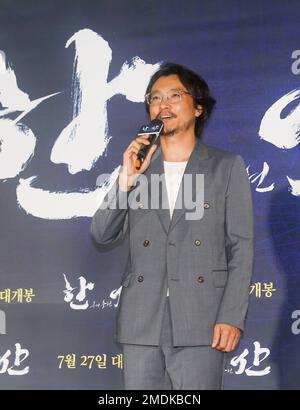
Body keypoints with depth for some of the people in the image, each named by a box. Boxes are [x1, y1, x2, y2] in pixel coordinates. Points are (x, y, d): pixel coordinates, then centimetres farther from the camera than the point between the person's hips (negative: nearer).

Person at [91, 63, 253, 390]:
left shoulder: (227, 167, 6)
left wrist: (232, 317, -8)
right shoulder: (138, 166, 13)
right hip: (141, 323, 3)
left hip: (200, 323, -2)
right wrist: (127, 179, -5)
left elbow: (241, 246, 1)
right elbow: (102, 234, 8)